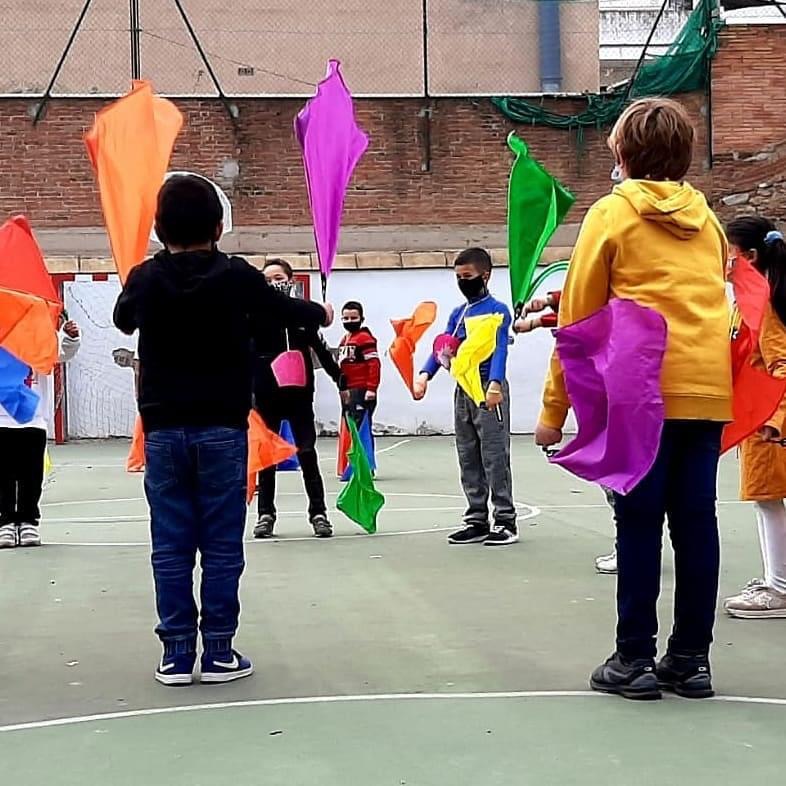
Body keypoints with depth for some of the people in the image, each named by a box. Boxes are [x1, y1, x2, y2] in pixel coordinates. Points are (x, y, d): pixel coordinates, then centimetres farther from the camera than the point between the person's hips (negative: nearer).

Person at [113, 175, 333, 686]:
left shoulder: (145, 279, 0)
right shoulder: (236, 276, -6)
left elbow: (123, 321, 22)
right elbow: (285, 309, 11)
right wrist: (322, 315, 33)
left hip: (163, 430, 2)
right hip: (221, 429, -2)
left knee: (171, 547, 6)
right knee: (221, 545, 4)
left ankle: (177, 655, 8)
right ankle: (219, 653, 8)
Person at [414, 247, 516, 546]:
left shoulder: (497, 310, -4)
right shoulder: (457, 314, 16)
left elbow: (499, 349, -17)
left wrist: (495, 384, -33)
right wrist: (425, 375, -12)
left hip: (489, 391, -7)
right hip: (463, 391, 7)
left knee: (495, 458, -6)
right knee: (468, 460, 10)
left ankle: (505, 522, -1)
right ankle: (477, 521, 16)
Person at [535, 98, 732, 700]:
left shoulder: (613, 213, 1)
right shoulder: (706, 218, 16)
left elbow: (579, 318, 0)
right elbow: (713, 306, 16)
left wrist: (554, 408, 4)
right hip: (709, 391, 5)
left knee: (640, 522, 0)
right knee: (696, 520, 6)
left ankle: (635, 658, 3)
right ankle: (691, 659, 11)